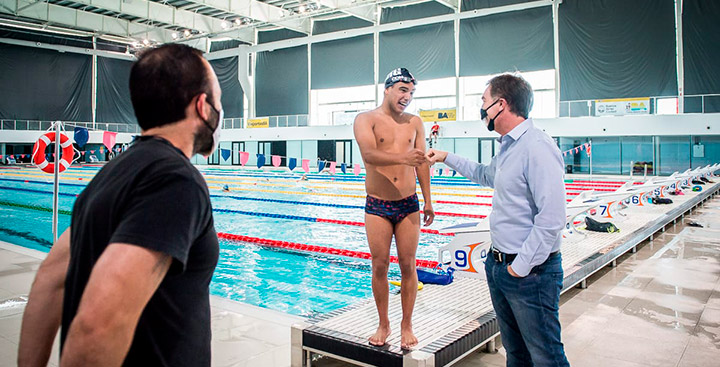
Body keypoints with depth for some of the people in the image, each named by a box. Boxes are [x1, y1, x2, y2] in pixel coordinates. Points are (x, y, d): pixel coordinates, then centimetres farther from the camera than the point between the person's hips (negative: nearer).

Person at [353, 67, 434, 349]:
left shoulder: (414, 122, 8)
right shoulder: (366, 120, -3)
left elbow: (422, 162, 11)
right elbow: (369, 154, -22)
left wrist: (428, 201, 8)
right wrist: (402, 157, -37)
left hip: (408, 205, 2)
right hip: (377, 206, -2)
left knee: (408, 265, 4)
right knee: (379, 266, 5)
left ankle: (407, 325, 18)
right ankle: (383, 325, 20)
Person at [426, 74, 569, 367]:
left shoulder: (537, 147, -20)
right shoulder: (507, 147, 11)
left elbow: (551, 220, -25)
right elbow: (486, 175, 34)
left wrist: (520, 268, -20)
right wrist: (447, 157, 34)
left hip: (530, 272, -10)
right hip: (498, 264, 10)